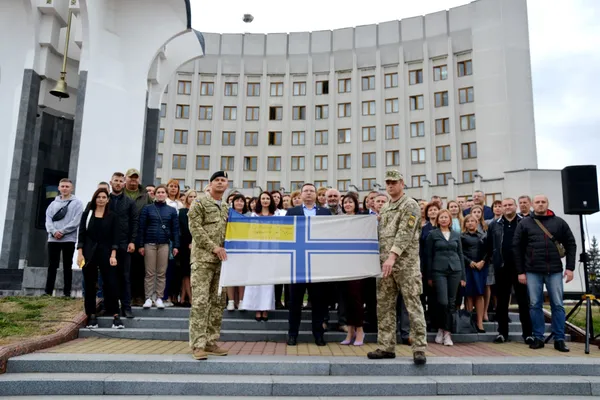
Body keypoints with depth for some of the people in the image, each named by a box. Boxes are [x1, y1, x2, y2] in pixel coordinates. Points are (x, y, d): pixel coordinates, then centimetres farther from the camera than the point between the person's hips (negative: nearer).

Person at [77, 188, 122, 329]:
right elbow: (81, 235, 4)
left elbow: (115, 237, 0)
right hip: (89, 253, 1)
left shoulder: (112, 216, 5)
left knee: (111, 283, -6)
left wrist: (113, 256, -8)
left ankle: (115, 315, -4)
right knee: (90, 285, 4)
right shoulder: (87, 214, 8)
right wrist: (80, 253, -5)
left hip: (106, 253, -1)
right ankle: (91, 315, 12)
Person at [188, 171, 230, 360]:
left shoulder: (226, 208, 18)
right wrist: (213, 247, -16)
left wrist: (226, 249, 6)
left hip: (221, 260, 7)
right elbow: (195, 229, -10)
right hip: (202, 258, -6)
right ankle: (198, 344, -5)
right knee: (200, 301, -9)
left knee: (218, 302, 7)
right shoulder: (199, 203, -1)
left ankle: (211, 342, 14)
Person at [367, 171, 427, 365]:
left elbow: (405, 233, -16)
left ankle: (419, 348, 3)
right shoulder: (385, 208, 18)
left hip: (406, 263, -7)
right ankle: (386, 347, 17)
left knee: (413, 305, -4)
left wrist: (393, 256, -25)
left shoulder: (410, 205, -5)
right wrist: (382, 258, 10)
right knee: (384, 306, 9)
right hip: (385, 263, 7)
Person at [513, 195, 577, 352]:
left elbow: (571, 244, 7)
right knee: (535, 305, 4)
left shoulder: (559, 222, 6)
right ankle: (538, 338, 13)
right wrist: (520, 271, -1)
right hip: (533, 271, 0)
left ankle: (559, 339, 13)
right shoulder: (524, 224, 3)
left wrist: (570, 267, -1)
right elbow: (517, 248, 3)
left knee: (557, 305, 4)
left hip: (554, 271, 1)